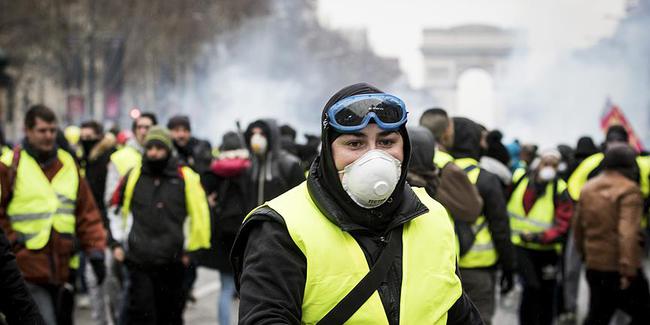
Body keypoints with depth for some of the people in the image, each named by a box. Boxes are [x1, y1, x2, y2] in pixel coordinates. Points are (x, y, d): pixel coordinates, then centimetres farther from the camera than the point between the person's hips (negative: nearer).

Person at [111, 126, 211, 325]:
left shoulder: (186, 178, 0)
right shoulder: (132, 176, 4)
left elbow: (199, 216, 7)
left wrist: (193, 249, 6)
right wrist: (117, 243, 12)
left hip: (172, 262, 0)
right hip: (138, 260, 0)